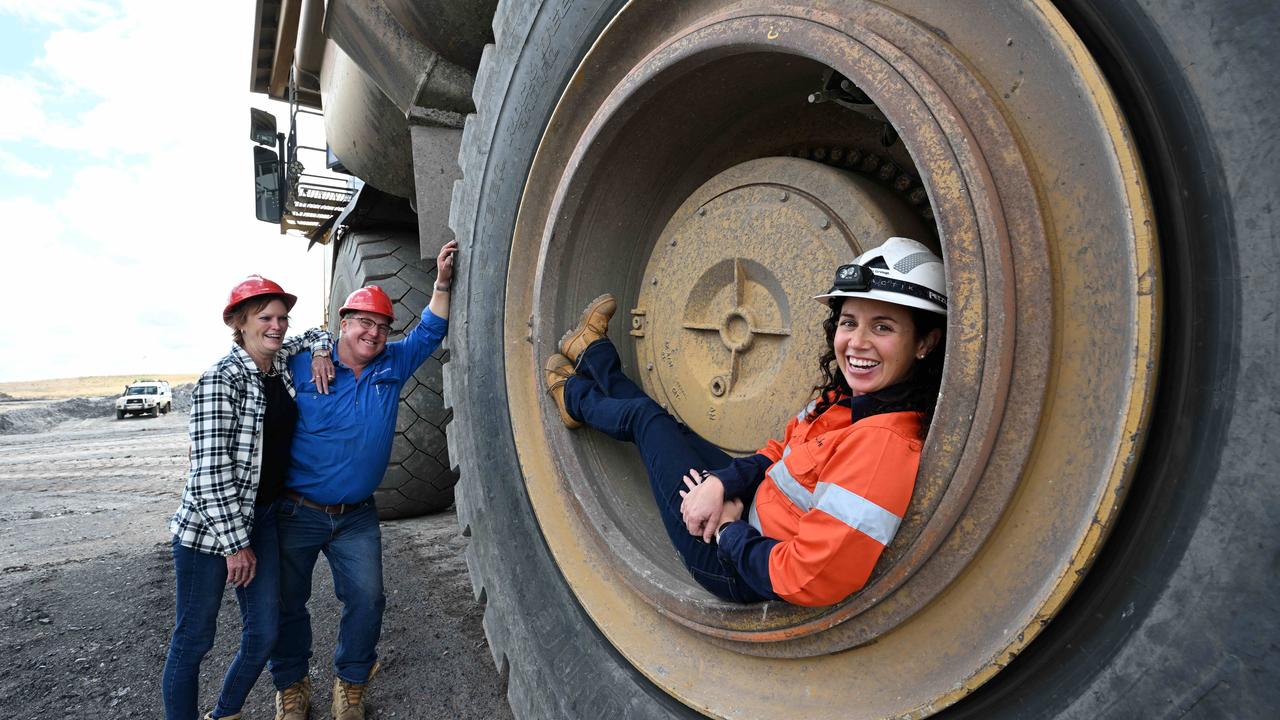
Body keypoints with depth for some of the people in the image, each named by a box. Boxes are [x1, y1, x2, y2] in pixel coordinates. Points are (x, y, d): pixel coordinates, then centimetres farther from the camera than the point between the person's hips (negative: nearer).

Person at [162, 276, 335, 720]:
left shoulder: (281, 363, 5)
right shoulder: (221, 379, -15)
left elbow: (314, 335, 27)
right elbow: (210, 469, -18)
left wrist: (321, 352, 3)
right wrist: (235, 544, -16)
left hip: (261, 517, 7)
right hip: (209, 524, -7)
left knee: (263, 635, 11)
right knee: (194, 640, 5)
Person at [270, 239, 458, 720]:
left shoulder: (393, 367, 3)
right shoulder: (301, 365, -7)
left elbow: (429, 333, 7)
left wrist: (442, 282, -1)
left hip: (357, 518, 3)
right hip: (297, 513, -2)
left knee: (366, 600, 1)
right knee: (287, 603, 10)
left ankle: (351, 681, 24)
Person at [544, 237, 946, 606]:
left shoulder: (883, 443, -34)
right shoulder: (843, 396, -7)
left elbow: (810, 581, -36)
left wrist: (728, 532, -20)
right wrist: (722, 483, -12)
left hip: (740, 573, -6)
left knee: (645, 417, 7)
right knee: (658, 423, 19)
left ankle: (575, 396, 42)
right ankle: (591, 354, 50)